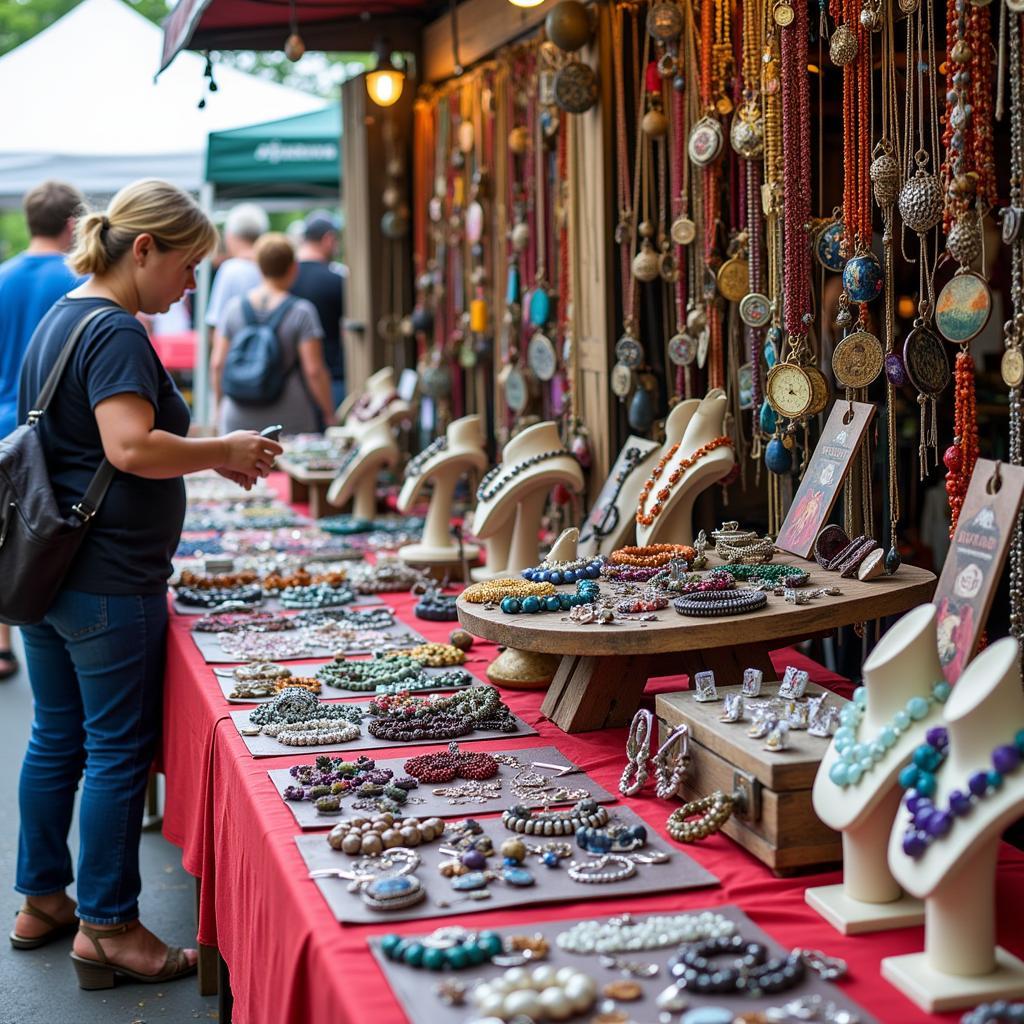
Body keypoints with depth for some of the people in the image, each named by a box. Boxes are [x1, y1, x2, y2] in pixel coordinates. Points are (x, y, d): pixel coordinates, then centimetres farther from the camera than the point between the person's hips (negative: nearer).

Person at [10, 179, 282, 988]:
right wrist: (225, 452, -15)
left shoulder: (60, 318, 14)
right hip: (107, 581, -10)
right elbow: (131, 447, -28)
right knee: (119, 749, 1)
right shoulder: (116, 333, -16)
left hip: (45, 571, 10)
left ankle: (42, 900, 30)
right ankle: (107, 929, 10)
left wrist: (208, 455, 13)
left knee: (56, 737, 18)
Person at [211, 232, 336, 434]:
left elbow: (217, 364, 5)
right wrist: (330, 416, 0)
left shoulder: (234, 307, 4)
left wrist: (220, 408, 18)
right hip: (290, 423, -3)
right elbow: (314, 370, -11)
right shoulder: (301, 311, -7)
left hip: (239, 422, 3)